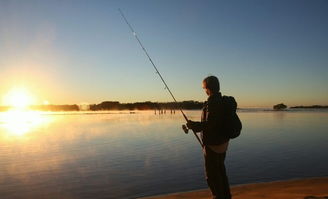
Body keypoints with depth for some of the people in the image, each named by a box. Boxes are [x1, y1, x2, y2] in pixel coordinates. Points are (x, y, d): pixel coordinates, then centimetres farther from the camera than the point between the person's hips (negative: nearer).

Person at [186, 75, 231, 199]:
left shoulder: (212, 103, -22)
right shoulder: (223, 101, 8)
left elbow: (209, 124, -26)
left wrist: (193, 125, -12)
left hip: (213, 145, -10)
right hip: (223, 142, 10)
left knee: (212, 175, 4)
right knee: (220, 171, 22)